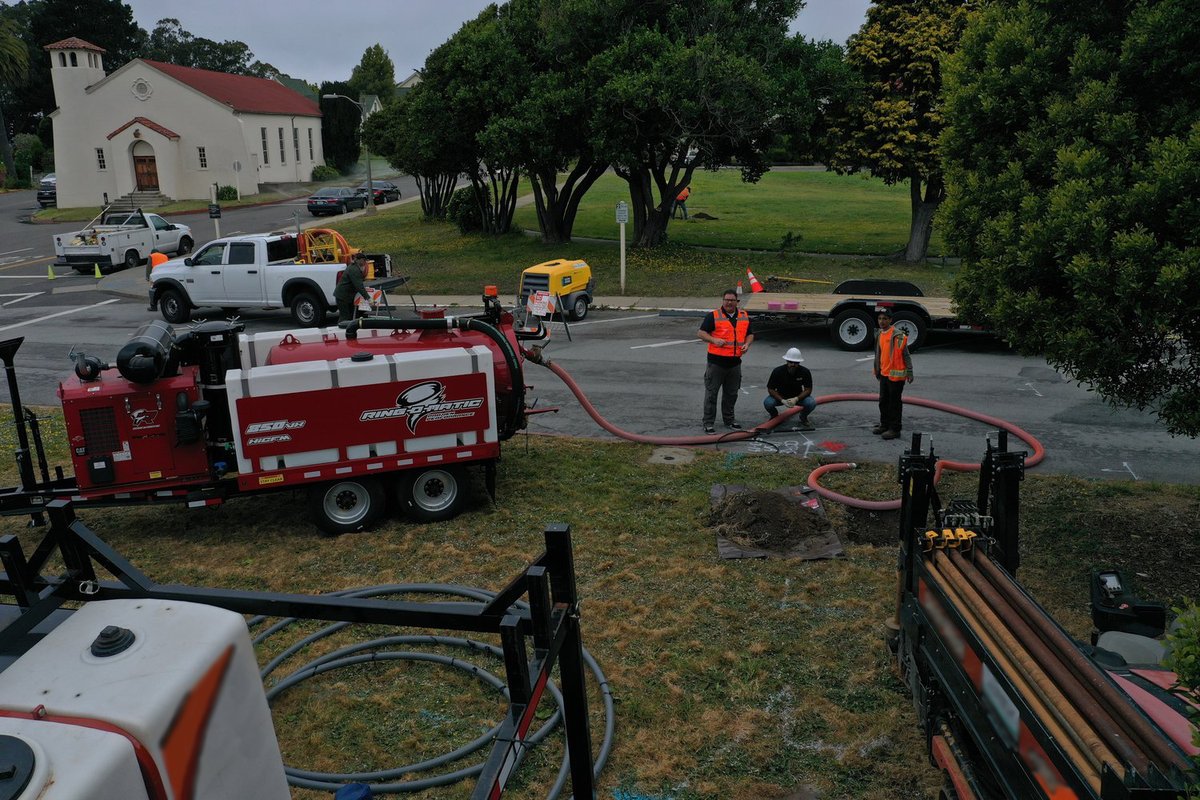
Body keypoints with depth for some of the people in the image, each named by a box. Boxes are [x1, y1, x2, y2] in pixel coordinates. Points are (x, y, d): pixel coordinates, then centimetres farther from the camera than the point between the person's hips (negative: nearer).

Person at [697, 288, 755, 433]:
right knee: (711, 393, 0)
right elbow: (701, 333, -5)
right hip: (716, 361, -4)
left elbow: (750, 334, 19)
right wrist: (714, 340, -21)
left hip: (735, 361, 5)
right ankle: (708, 423, 7)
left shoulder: (744, 316, 10)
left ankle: (729, 420, 30)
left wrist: (747, 344, -1)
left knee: (731, 394, 15)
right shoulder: (713, 316, -5)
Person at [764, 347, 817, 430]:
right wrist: (782, 400, -31)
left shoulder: (805, 372, -19)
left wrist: (796, 399, -30)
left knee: (811, 402, -29)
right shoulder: (777, 371, -21)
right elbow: (770, 389, -16)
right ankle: (774, 416, 7)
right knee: (767, 402, -31)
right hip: (780, 396, -1)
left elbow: (808, 390, -13)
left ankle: (803, 418, 7)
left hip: (798, 396, 1)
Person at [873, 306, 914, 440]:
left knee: (895, 403, -1)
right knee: (883, 401, 16)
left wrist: (909, 372, -14)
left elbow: (906, 355, -13)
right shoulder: (879, 335, 8)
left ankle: (894, 429, 7)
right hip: (884, 374, 8)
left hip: (896, 375, -8)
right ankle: (884, 425, 30)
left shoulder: (897, 335, -15)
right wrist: (877, 370, 23)